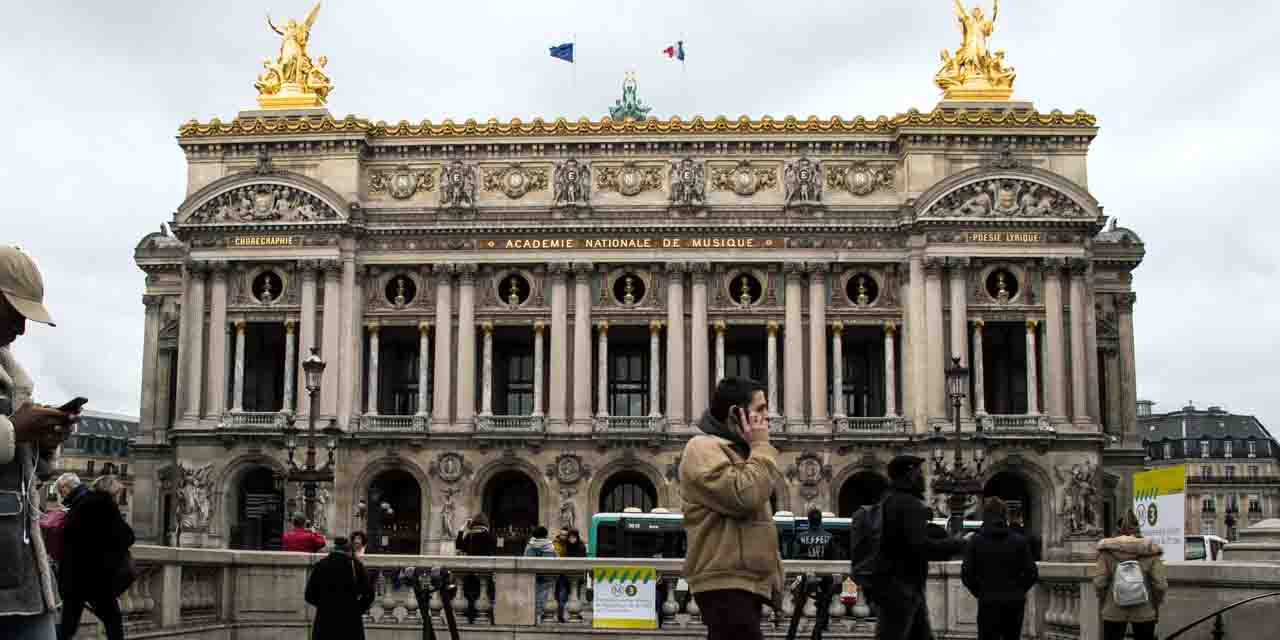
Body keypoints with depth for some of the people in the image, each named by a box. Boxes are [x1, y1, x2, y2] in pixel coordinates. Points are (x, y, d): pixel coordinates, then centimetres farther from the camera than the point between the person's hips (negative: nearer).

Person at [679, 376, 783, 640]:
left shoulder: (735, 451, 25)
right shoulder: (703, 448, -8)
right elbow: (745, 497, -21)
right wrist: (761, 447, -8)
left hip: (743, 582, 10)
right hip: (727, 583, -10)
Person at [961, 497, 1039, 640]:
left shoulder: (975, 541, -4)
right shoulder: (1020, 541, 0)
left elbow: (967, 574, -8)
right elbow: (1031, 574, -2)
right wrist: (1018, 590, 13)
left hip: (988, 602, -2)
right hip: (1015, 602, 2)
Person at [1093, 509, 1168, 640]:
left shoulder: (1108, 550, -5)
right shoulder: (1150, 551, -4)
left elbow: (1099, 582, -8)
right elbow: (1161, 584, -7)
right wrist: (1156, 605, 9)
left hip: (1114, 611, 0)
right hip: (1144, 612, 0)